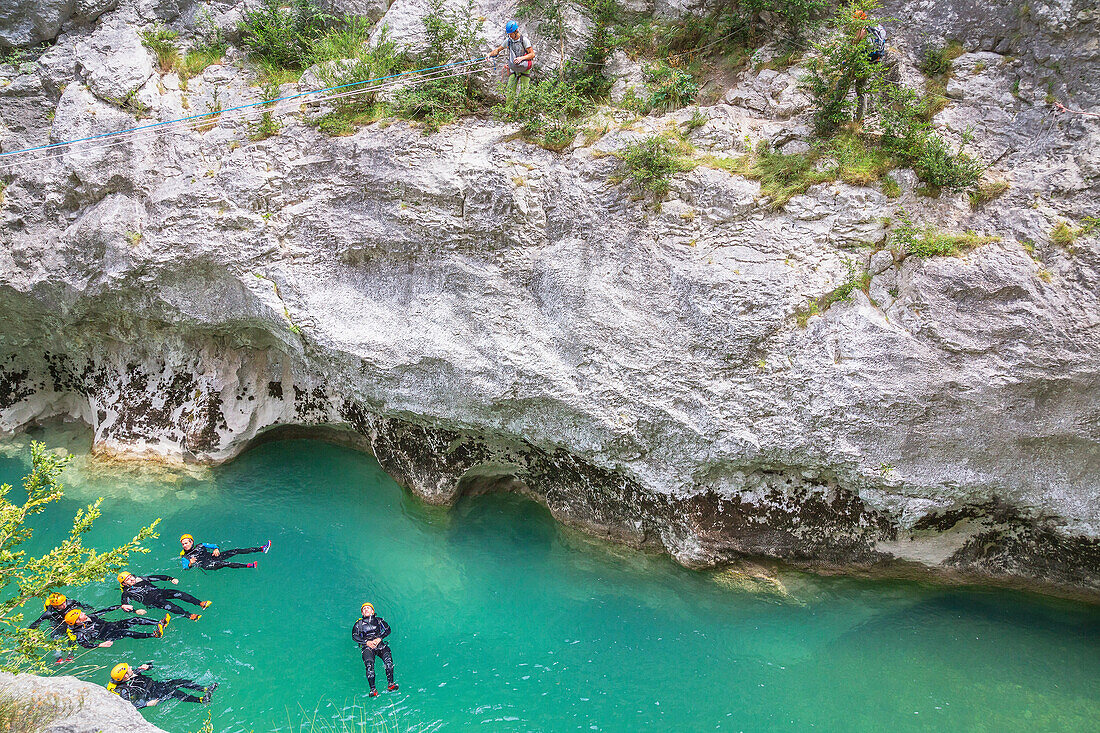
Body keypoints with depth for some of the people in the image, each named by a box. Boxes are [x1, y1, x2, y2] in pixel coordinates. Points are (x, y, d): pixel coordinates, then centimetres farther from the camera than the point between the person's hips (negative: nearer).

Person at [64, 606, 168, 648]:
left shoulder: (89, 617, 12)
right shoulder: (79, 633, -8)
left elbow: (104, 610, 16)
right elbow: (86, 645, -19)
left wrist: (121, 607, 13)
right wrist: (100, 645, -32)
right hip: (105, 636, -8)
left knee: (135, 620, -13)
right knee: (125, 633, -34)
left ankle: (161, 623, -23)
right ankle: (154, 635, -51)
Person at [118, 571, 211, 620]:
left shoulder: (142, 580, 24)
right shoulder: (127, 593, 11)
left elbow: (159, 577, 23)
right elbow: (125, 606, -3)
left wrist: (171, 579, 7)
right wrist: (136, 611, -22)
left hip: (158, 591, 5)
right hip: (150, 600, -5)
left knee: (178, 593, -21)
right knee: (165, 604, -34)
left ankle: (201, 603, -33)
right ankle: (189, 615, -48)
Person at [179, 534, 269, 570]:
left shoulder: (200, 546, 15)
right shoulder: (184, 557, 6)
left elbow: (214, 546, 18)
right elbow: (185, 568, -5)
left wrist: (216, 549, -5)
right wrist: (190, 564, -26)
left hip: (212, 556, 5)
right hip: (206, 565, -5)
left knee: (235, 551, -10)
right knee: (222, 563, -35)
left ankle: (261, 549, -15)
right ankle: (248, 565, -56)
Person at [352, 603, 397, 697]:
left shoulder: (378, 620, 17)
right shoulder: (359, 624, 17)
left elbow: (387, 629, 9)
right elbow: (354, 636, 5)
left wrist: (379, 638, -8)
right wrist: (366, 642, -9)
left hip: (379, 644, 0)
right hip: (367, 646, 0)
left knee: (388, 659, -28)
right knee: (369, 665, -28)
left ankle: (391, 684, -26)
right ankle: (373, 689, -26)